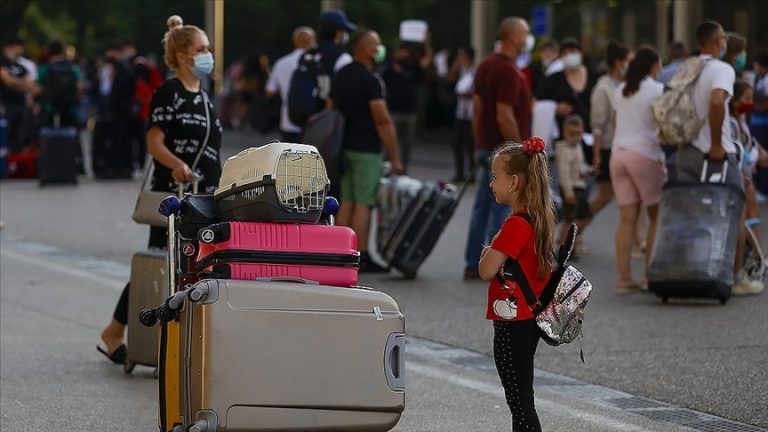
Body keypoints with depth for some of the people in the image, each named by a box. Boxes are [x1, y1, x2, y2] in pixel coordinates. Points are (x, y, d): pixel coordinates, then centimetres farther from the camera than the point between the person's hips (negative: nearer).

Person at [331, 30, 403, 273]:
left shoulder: (340, 76, 11)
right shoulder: (370, 79, -15)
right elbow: (382, 120, -18)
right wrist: (395, 157, -14)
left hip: (343, 147, 8)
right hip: (366, 150, -8)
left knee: (347, 202, 10)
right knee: (363, 204, -5)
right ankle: (361, 258, -5)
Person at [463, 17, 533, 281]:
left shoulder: (487, 65, 10)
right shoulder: (509, 72, -18)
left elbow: (477, 108, 14)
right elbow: (504, 117, -22)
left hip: (487, 148, 9)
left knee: (483, 207, 11)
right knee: (502, 209, -4)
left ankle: (473, 265, 13)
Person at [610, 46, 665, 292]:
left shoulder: (621, 91, 14)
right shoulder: (657, 90, -3)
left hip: (618, 153, 6)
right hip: (645, 154, -6)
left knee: (627, 219, 2)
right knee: (657, 216, 4)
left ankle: (624, 277, -3)